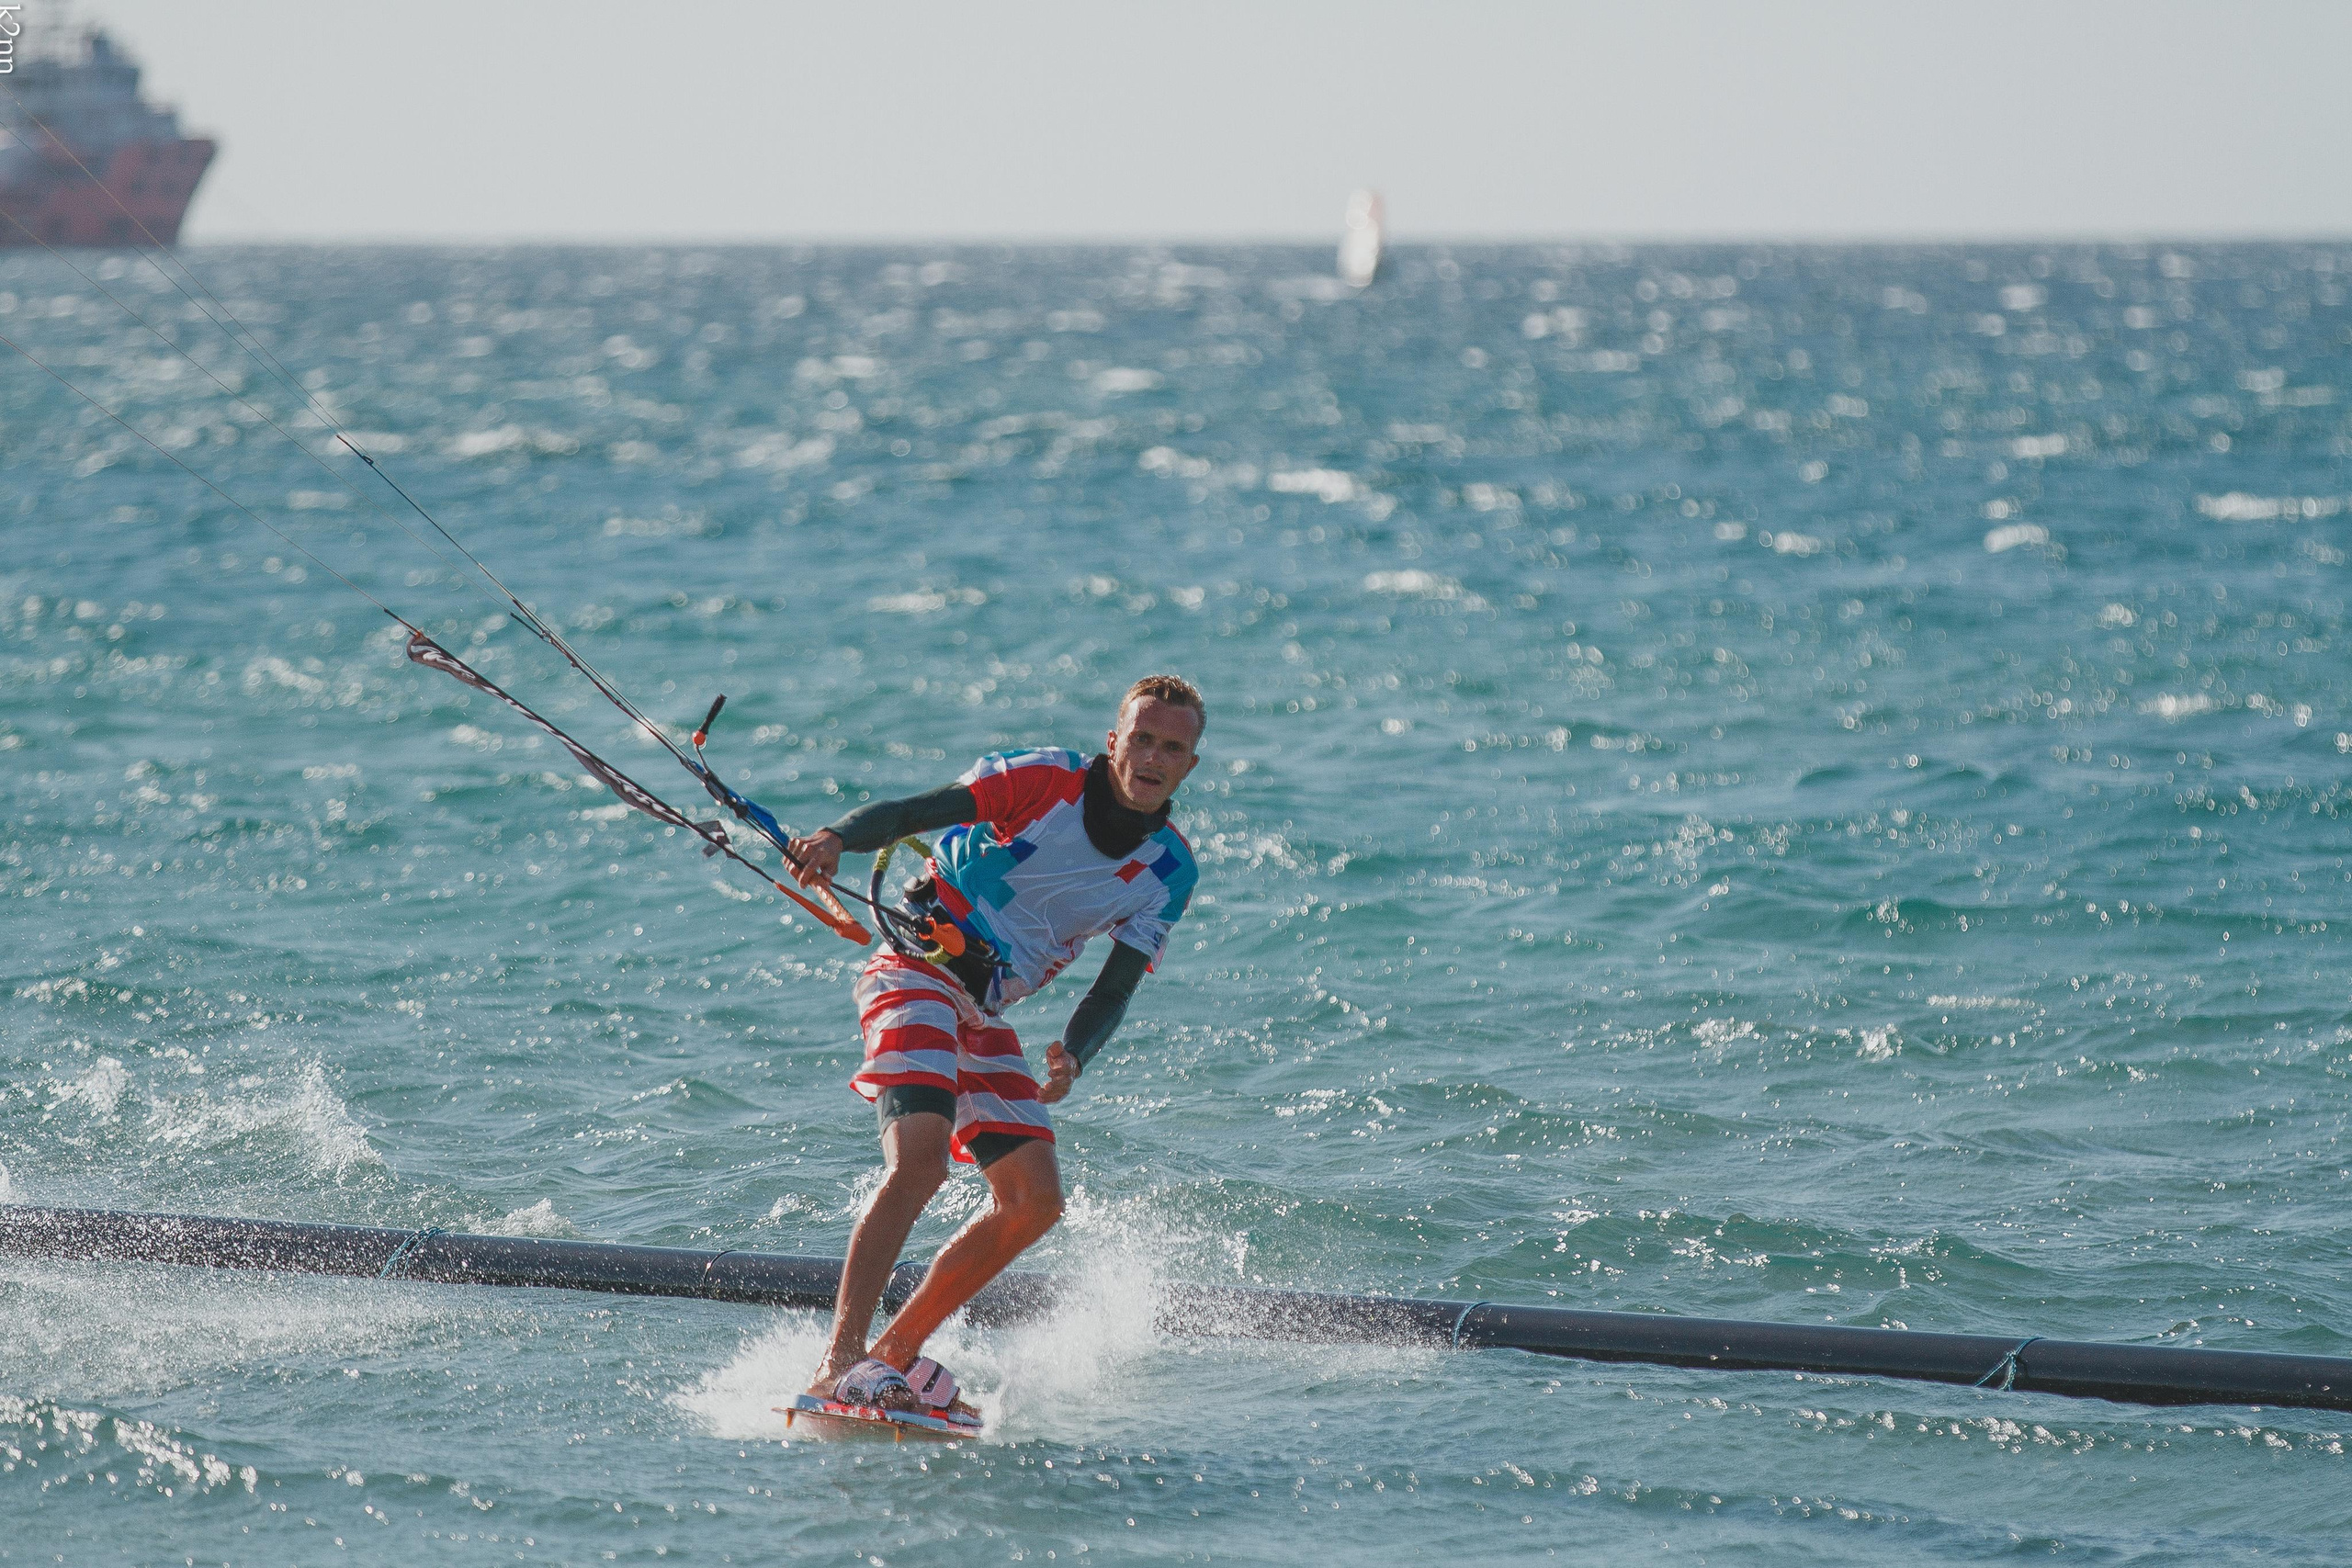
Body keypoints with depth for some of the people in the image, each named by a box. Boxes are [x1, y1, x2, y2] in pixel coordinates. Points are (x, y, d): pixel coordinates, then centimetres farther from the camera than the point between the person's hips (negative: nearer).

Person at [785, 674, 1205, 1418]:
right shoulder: (1045, 782, -12)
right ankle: (840, 1360, -30)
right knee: (919, 1162, -26)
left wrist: (1073, 1054, -20)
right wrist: (837, 839, -34)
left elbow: (1115, 988, 1)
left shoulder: (1168, 872, 2)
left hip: (986, 1018, 7)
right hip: (920, 972, -7)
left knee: (1034, 1202, 0)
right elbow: (909, 812, -13)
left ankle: (898, 1352, 10)